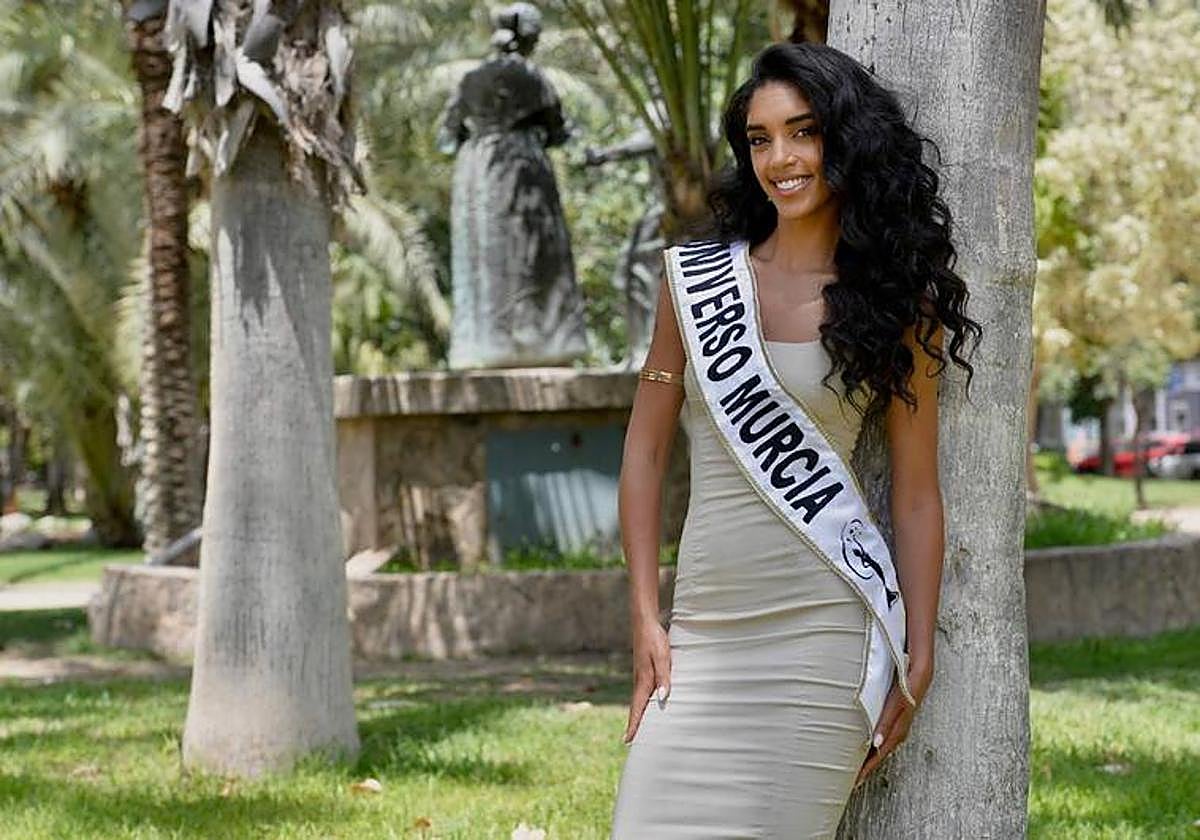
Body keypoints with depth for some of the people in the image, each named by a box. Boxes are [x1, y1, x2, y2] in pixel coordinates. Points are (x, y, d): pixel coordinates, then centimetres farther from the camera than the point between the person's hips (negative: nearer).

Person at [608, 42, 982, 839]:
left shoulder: (896, 304, 3)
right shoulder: (695, 277, 7)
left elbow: (918, 497, 4)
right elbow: (645, 452, 10)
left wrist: (917, 661, -1)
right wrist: (645, 621, 3)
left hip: (823, 624, -2)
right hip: (704, 621, 2)